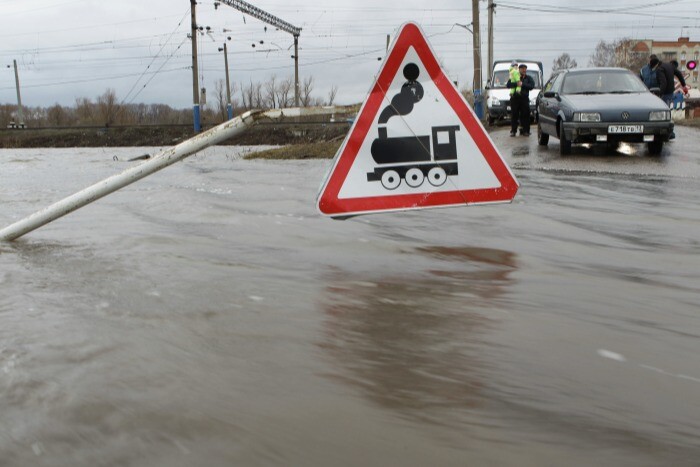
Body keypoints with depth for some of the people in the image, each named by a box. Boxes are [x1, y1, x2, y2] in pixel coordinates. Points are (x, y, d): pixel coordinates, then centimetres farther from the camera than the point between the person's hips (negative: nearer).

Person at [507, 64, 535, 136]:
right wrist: (516, 84, -17)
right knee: (514, 115, -1)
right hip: (514, 98, 0)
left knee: (525, 115, -4)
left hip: (524, 99, 0)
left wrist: (522, 84, -13)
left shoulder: (529, 78, 13)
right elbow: (508, 85, -4)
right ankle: (513, 131, 4)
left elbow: (531, 86, -5)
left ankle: (525, 131, 0)